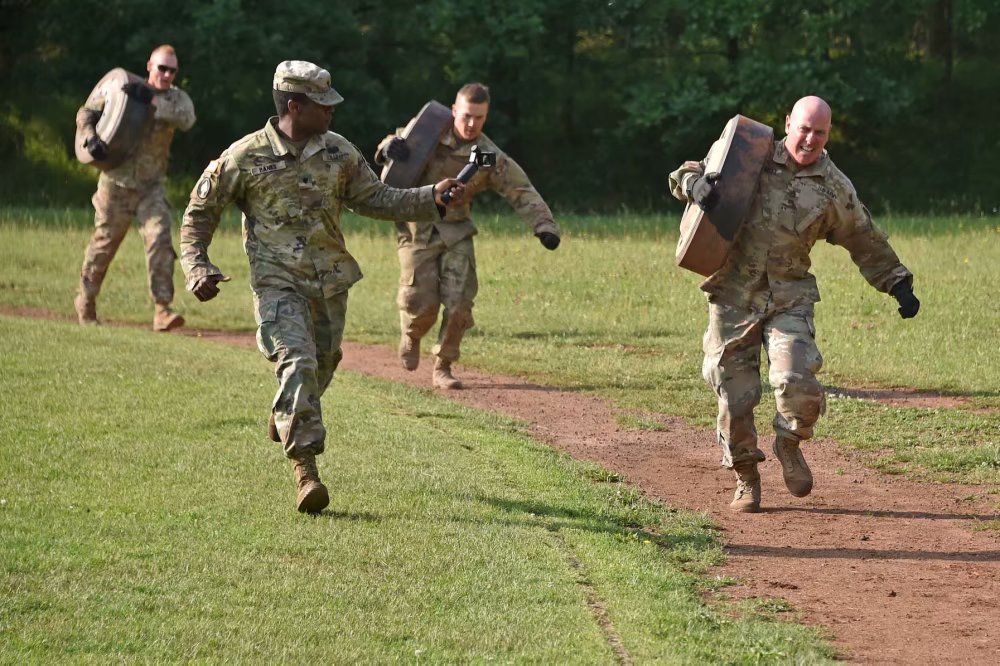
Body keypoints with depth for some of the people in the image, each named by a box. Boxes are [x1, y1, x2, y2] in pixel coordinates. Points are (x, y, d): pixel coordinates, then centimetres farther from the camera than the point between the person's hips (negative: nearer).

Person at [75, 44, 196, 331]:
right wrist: (91, 137, -17)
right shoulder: (121, 89, -4)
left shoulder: (176, 98, 0)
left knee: (159, 239, -16)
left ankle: (162, 309, -20)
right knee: (104, 242, 9)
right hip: (116, 182, -1)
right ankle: (85, 301, 29)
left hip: (152, 186, 1)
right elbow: (86, 112, 2)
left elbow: (187, 118, -23)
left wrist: (152, 100, -29)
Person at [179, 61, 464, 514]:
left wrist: (432, 199, 1)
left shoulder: (338, 152, 3)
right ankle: (305, 469, -24)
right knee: (297, 362, -21)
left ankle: (284, 419, 49)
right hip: (277, 284, -5)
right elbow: (200, 212, 0)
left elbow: (376, 200, 13)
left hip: (331, 281, 5)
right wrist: (197, 267, -13)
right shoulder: (246, 157, -10)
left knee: (323, 364, 17)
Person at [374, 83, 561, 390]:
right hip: (417, 229, -2)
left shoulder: (490, 157, -7)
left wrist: (544, 225, -25)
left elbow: (521, 191, -10)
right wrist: (391, 146, -31)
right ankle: (411, 337, 30)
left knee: (459, 302, -8)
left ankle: (443, 367, 11)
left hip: (455, 232, 2)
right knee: (421, 302, -7)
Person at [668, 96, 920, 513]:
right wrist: (695, 184, -15)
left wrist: (899, 285, 10)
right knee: (734, 392, 0)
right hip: (733, 296, 0)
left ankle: (789, 444, 11)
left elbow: (866, 243, 16)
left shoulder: (834, 188, 5)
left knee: (796, 381, -20)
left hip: (790, 299, 0)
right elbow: (684, 176, 8)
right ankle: (745, 477, 21)